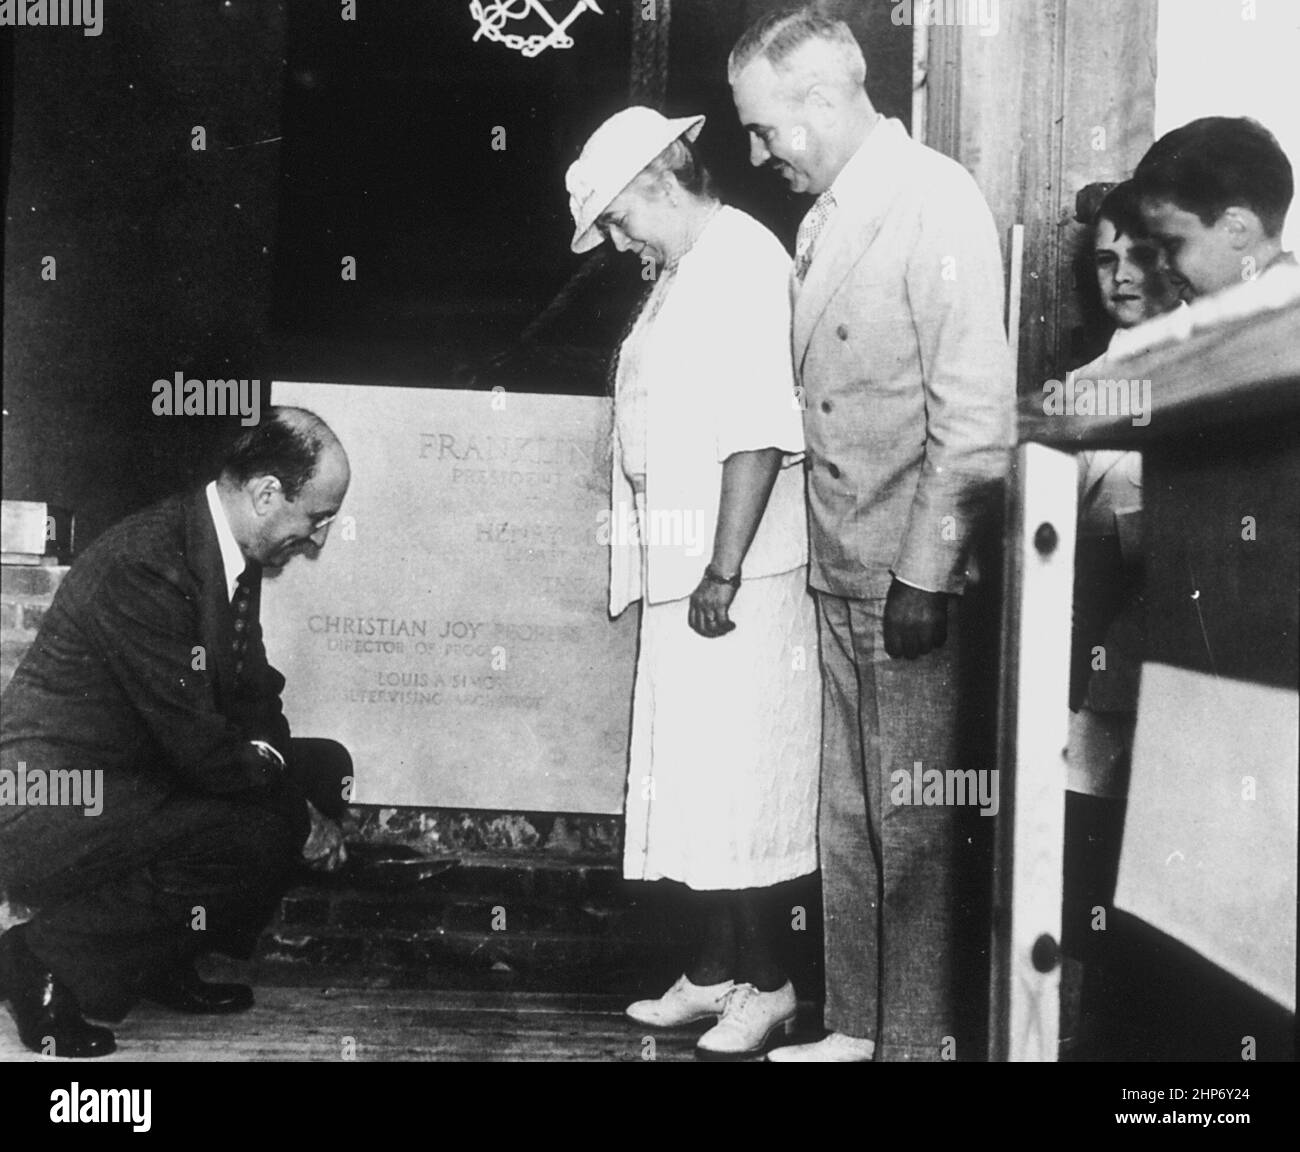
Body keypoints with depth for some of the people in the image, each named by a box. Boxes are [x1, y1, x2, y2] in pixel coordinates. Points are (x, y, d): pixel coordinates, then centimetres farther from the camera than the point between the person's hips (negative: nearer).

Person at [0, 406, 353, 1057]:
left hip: (122, 780, 10)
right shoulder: (144, 565, -26)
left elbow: (254, 694, 12)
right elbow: (198, 746, -26)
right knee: (260, 837, -26)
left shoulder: (231, 556, 4)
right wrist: (291, 783, -10)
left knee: (324, 767, 8)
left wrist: (307, 794, -3)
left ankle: (162, 968, 14)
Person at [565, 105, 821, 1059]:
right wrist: (680, 569, 13)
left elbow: (761, 432, -20)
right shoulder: (681, 274, 18)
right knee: (693, 782, 13)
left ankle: (763, 983, 10)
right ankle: (719, 969, 23)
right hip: (679, 576, 9)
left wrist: (725, 568, -21)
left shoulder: (745, 261, -11)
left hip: (735, 581, -9)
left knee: (733, 782, -2)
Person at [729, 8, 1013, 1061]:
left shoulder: (936, 201, -11)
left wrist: (925, 575, -17)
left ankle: (919, 1039, 15)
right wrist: (835, 555, 8)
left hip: (910, 578, -8)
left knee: (915, 823, 1)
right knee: (848, 814, 14)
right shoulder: (825, 217, 13)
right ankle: (857, 1024, 27)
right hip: (842, 575, 8)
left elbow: (974, 414, -16)